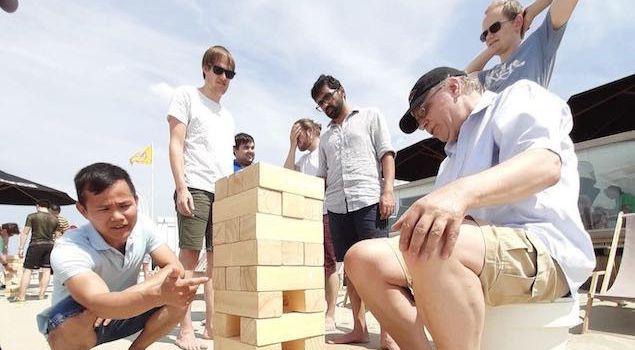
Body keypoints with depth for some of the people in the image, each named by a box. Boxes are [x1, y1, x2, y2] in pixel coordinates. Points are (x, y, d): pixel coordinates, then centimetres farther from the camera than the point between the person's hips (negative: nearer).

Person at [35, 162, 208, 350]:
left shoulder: (142, 229, -15)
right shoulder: (68, 249, -30)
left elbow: (175, 268, -17)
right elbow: (99, 305, -45)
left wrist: (121, 299, -29)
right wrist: (158, 294, -64)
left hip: (123, 313, 4)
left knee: (180, 294, -21)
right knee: (71, 320, -39)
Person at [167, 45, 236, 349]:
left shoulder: (228, 115, 24)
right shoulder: (186, 95, 7)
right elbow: (176, 145, -3)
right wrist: (181, 187, -13)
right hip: (195, 187, -6)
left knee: (218, 259, 4)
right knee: (190, 255, -7)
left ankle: (212, 325, 12)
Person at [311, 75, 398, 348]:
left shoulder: (370, 116, 12)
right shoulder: (326, 137, 25)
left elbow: (386, 154, 2)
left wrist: (387, 191, -12)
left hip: (369, 200, -5)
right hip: (337, 207, 5)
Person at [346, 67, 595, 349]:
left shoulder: (518, 97, 7)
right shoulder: (455, 155, 29)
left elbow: (546, 164, -16)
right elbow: (441, 218, 23)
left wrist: (462, 191, -33)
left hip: (540, 249, -7)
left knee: (433, 251, -37)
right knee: (365, 258, -11)